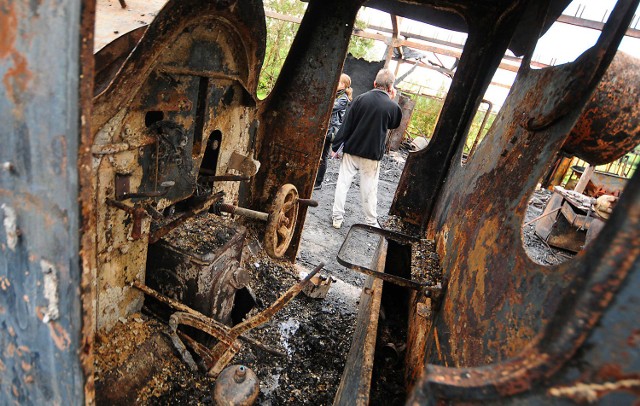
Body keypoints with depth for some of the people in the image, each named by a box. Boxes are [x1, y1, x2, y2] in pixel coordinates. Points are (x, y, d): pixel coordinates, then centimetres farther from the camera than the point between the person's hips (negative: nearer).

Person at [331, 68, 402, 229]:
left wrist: (336, 146, -1)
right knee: (369, 189, 10)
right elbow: (394, 124, 14)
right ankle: (371, 221, 19)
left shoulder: (361, 99, -7)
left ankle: (337, 217, 12)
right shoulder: (392, 106, -8)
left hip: (351, 150, 1)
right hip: (372, 155, 0)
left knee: (343, 183, 9)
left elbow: (346, 124, -7)